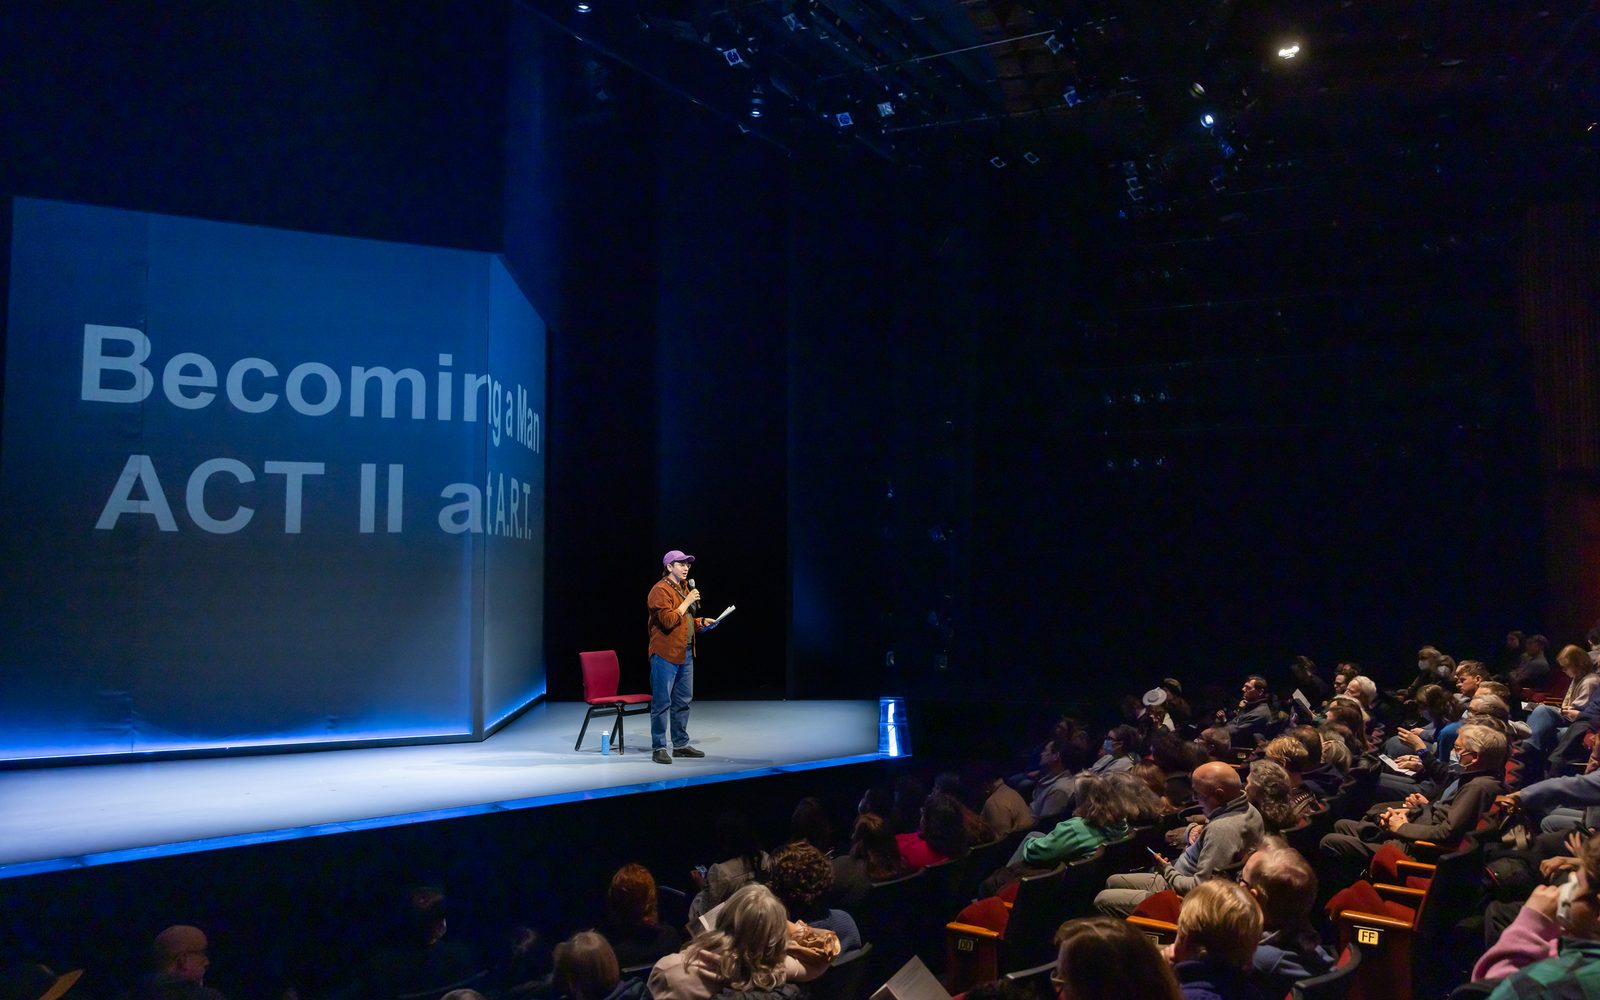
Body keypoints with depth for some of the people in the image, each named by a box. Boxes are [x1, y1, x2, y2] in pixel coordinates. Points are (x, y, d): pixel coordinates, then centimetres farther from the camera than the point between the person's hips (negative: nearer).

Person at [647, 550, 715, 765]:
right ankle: (658, 748, 0)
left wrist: (701, 622, 9)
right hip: (666, 654, -9)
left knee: (683, 701, 13)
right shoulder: (660, 590, -12)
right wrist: (687, 602, -16)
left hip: (685, 653, 9)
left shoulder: (684, 588, 18)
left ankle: (680, 744, 22)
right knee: (662, 702, -4)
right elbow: (668, 620, -21)